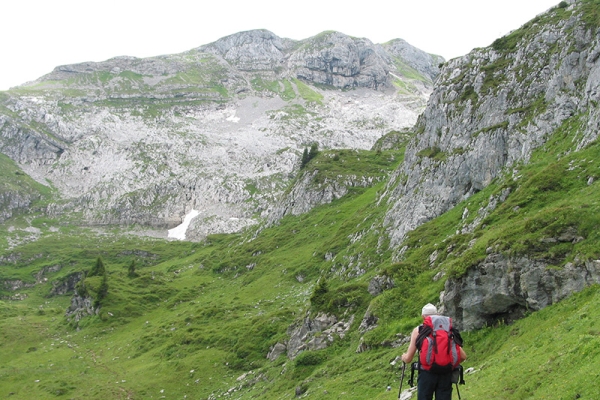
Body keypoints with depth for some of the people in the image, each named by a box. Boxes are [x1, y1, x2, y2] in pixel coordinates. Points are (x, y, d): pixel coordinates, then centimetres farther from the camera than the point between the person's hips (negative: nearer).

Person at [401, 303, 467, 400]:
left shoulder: (418, 330, 7)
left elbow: (408, 359, 4)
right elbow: (463, 356, 9)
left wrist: (403, 356, 27)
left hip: (427, 373, -2)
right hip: (446, 374, 2)